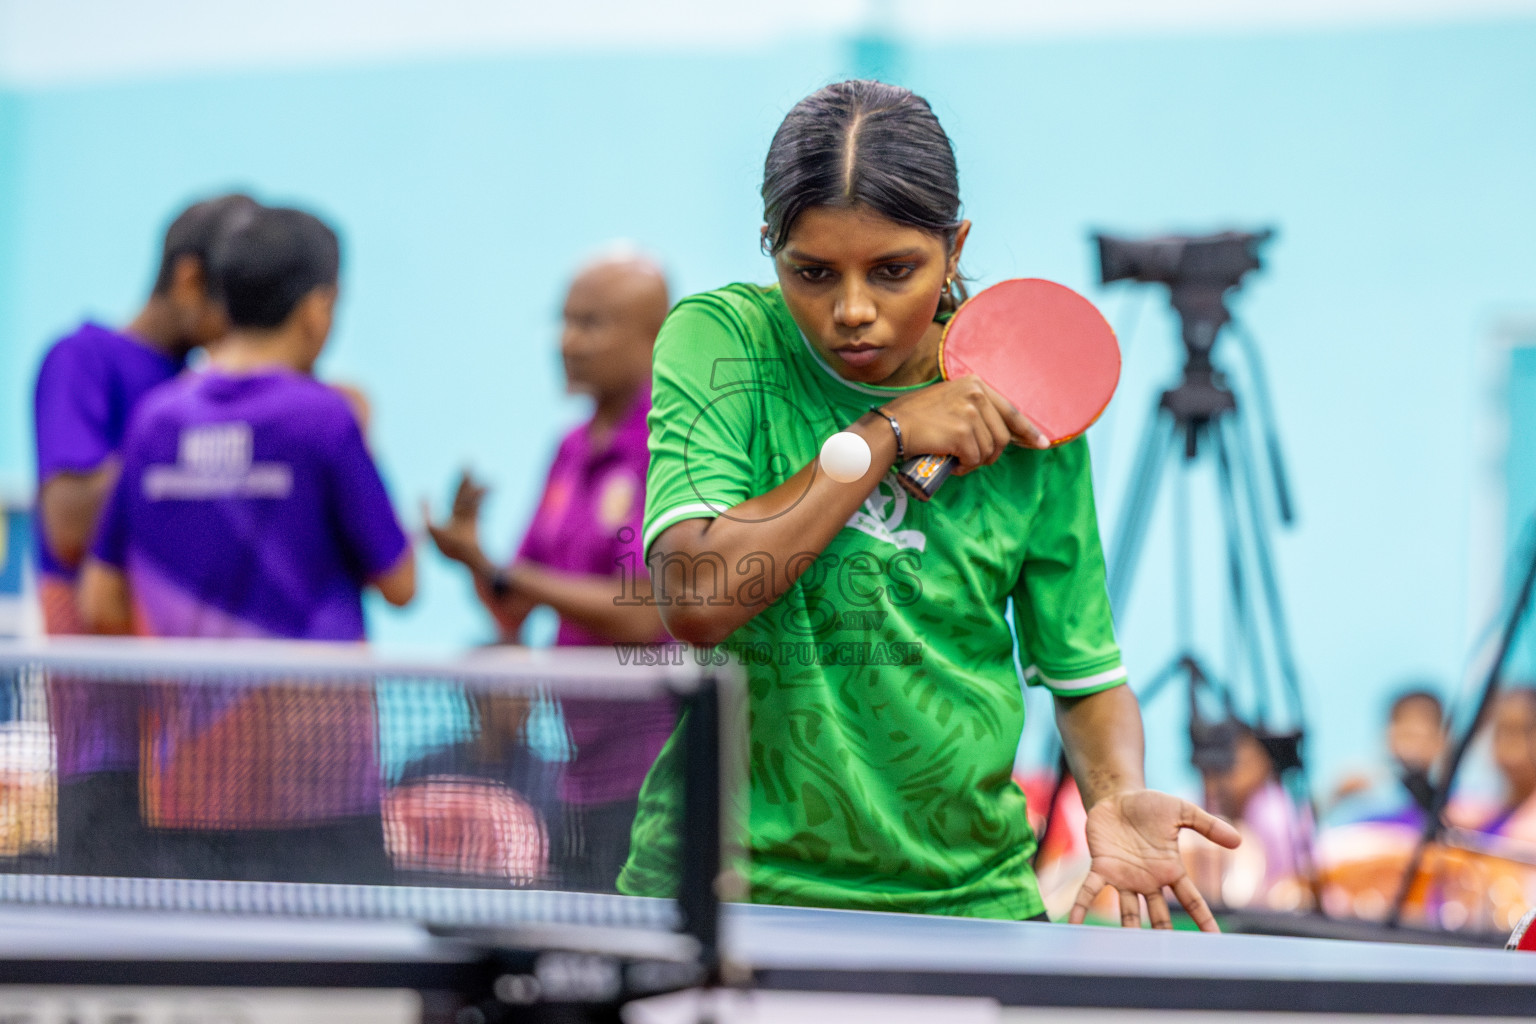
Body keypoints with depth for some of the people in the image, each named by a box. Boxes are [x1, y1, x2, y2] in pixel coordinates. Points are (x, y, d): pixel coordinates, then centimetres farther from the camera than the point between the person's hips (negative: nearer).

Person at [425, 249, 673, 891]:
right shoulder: (572, 451, 15)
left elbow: (641, 616, -18)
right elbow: (514, 614, 17)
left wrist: (500, 573, -15)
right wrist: (475, 556, -4)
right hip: (581, 775, 8)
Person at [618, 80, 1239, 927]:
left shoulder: (1019, 406, 3)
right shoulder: (720, 343, -5)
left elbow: (1085, 674, 11)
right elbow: (694, 600, -18)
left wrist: (1115, 797, -9)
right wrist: (886, 435, -14)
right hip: (734, 884, -2)